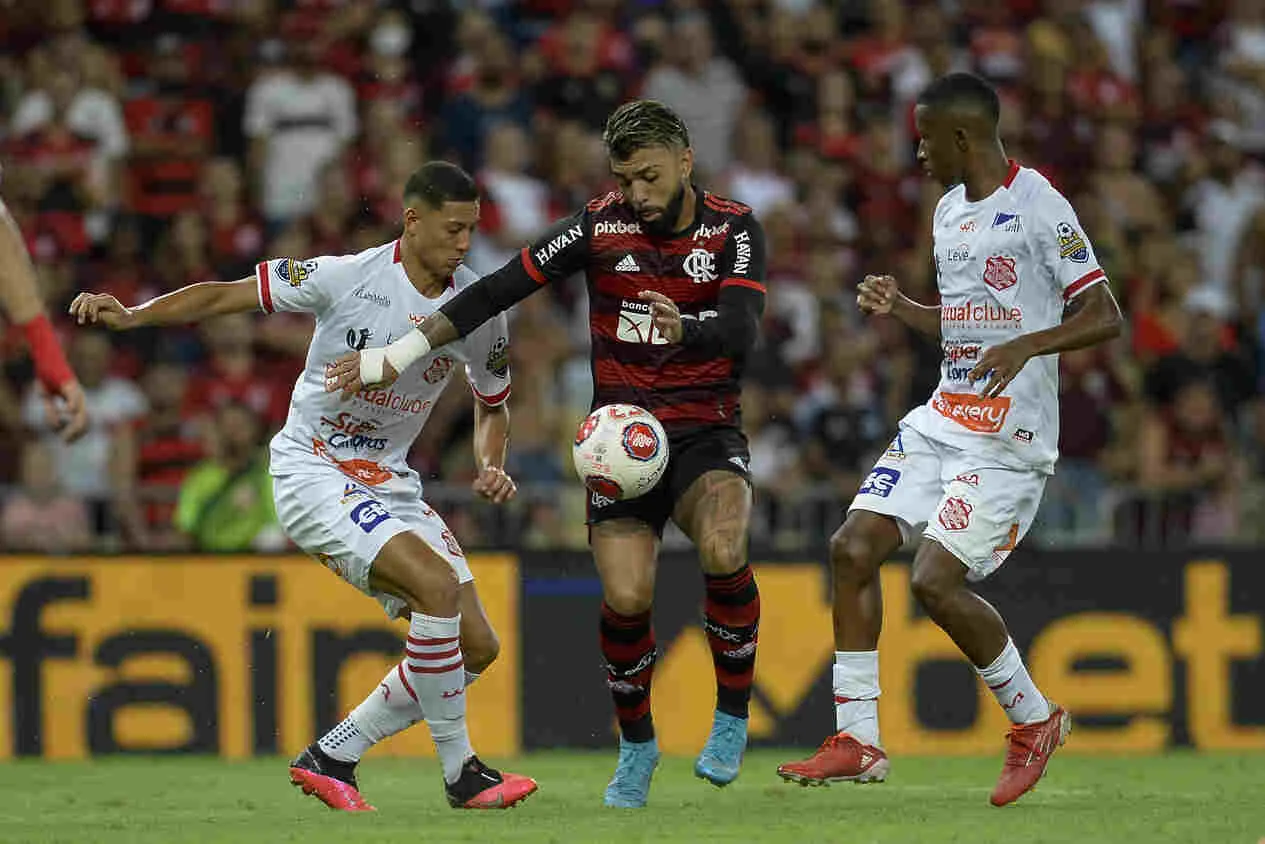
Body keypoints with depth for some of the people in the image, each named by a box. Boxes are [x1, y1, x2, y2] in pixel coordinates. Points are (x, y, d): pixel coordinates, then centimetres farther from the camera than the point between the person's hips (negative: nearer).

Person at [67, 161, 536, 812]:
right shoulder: (348, 277, -14)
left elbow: (493, 404, 19)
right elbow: (225, 296, -8)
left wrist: (490, 467, -1)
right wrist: (131, 315, -20)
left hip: (390, 481, 7)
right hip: (312, 471, -7)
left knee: (476, 646, -1)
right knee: (437, 583, -28)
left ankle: (331, 758, 9)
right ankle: (461, 772, -17)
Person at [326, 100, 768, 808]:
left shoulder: (734, 229, -4)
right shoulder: (601, 226, -2)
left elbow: (743, 330, -19)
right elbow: (496, 292, -1)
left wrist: (684, 327, -41)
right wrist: (398, 355, -2)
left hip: (709, 434, -1)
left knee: (723, 552, -31)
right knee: (626, 597, -19)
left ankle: (733, 717, -8)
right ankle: (637, 744, 10)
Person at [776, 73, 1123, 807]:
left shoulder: (1037, 207, -12)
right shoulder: (951, 210, 15)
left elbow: (1105, 317, -14)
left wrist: (1026, 346, -29)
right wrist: (899, 308, 8)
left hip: (1010, 436, -9)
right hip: (944, 419, 9)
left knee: (937, 580, -17)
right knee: (854, 547, -2)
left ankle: (1035, 719, 5)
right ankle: (858, 741, 3)